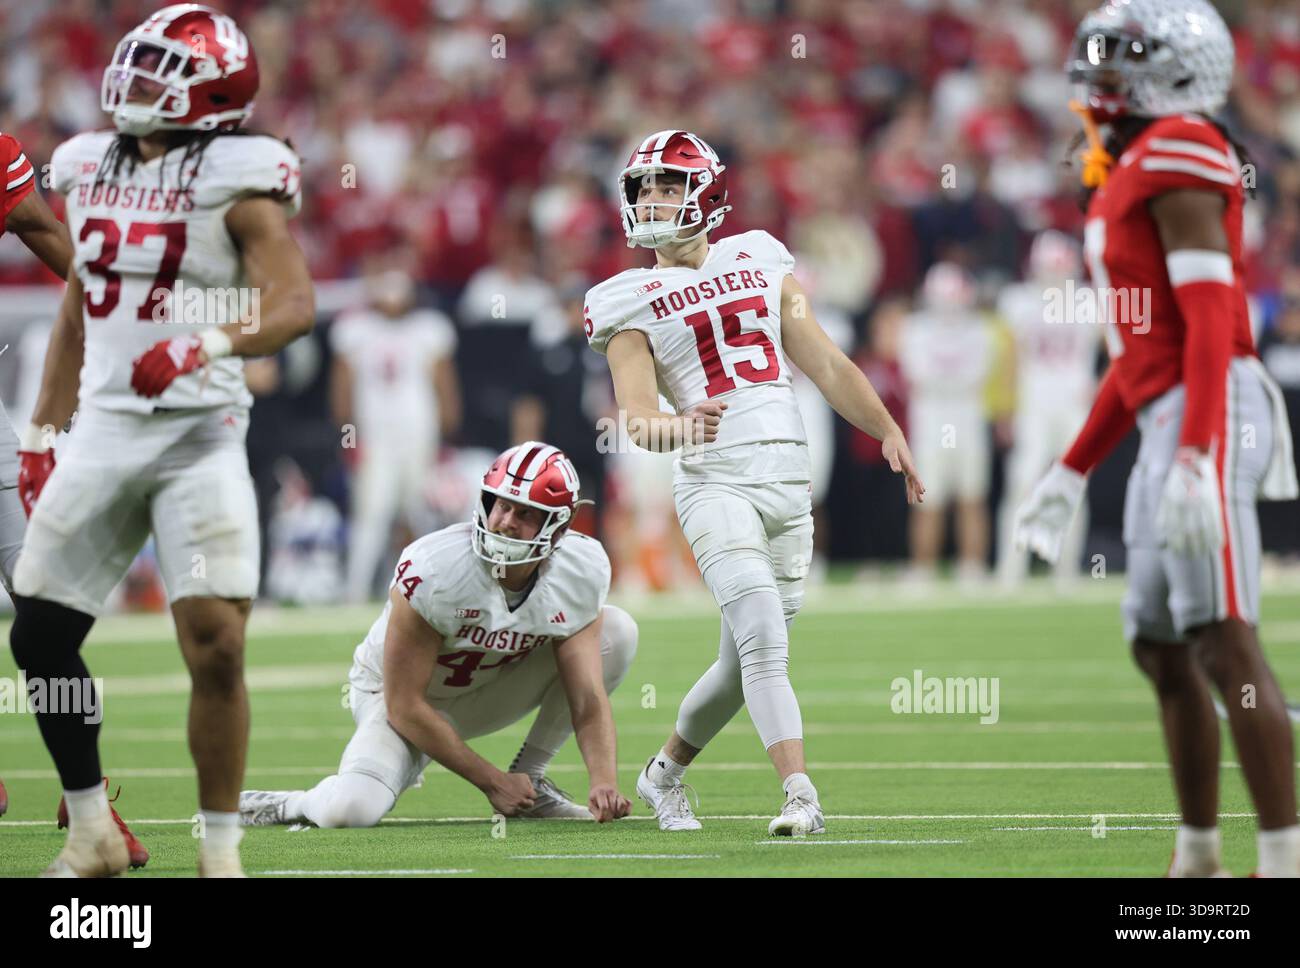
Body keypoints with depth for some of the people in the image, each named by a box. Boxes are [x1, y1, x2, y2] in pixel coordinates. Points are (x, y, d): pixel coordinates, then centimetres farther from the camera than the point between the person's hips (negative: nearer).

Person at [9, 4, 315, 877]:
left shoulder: (234, 181, -8)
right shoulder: (94, 168, 10)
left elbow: (295, 304, -18)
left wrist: (210, 343, -35)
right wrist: (43, 431, 19)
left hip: (199, 435, -6)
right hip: (103, 432, 6)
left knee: (217, 647, -12)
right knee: (40, 637, 4)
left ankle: (222, 851, 1)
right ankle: (92, 835, 19)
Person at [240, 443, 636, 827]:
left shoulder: (579, 573, -18)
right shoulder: (432, 573, -33)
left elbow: (587, 698, -16)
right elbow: (404, 706, -26)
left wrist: (604, 782, -35)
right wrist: (492, 782, -22)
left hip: (484, 693, 5)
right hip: (400, 694, -5)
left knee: (617, 631, -14)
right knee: (351, 810, -35)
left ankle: (530, 778, -3)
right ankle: (289, 804, 2)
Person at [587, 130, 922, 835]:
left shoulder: (759, 265, 15)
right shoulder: (632, 305, 4)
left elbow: (826, 366, 18)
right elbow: (635, 417, -8)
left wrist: (888, 430, 13)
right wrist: (678, 427, -29)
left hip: (789, 483, 4)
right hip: (715, 479, -4)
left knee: (745, 661, 9)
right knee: (764, 639, -22)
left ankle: (666, 770, 30)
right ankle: (800, 796, -27)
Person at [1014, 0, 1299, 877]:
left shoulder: (1178, 156, -10)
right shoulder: (1129, 174, 20)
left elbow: (1211, 322, -18)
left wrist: (1193, 462, -26)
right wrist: (1072, 474, 27)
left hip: (1210, 413, -10)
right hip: (1167, 426, 10)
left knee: (1223, 642, -14)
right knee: (1162, 648, 13)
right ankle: (1200, 861, 20)